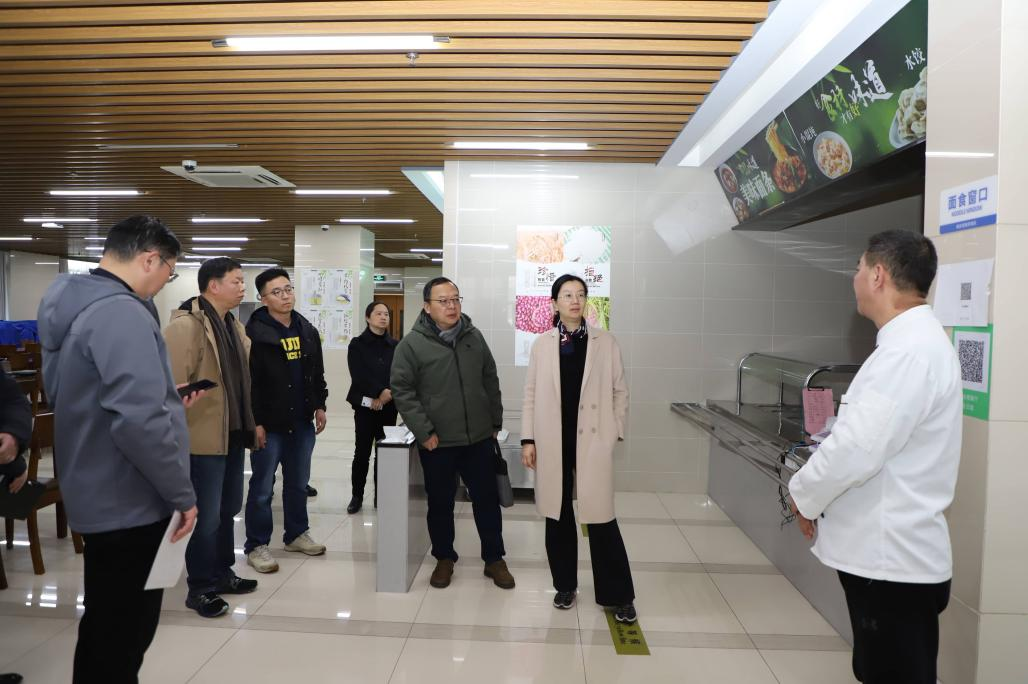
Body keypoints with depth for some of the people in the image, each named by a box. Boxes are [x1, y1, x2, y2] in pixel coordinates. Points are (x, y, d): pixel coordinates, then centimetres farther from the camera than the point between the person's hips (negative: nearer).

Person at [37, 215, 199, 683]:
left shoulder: (76, 306, 9)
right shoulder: (122, 313, -23)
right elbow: (139, 423, -31)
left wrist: (167, 403, 15)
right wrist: (182, 494, -20)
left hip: (100, 495, 10)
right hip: (130, 503, -10)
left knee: (105, 625, 24)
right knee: (123, 634, 5)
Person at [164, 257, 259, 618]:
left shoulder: (233, 325, 12)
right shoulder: (185, 325, -16)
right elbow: (171, 384, -20)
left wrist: (250, 423, 15)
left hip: (233, 434, 9)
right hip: (204, 438, -9)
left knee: (228, 508, 18)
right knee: (207, 515, 1)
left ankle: (221, 573, 33)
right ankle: (199, 588, 17)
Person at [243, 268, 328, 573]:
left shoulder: (308, 331, 9)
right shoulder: (254, 333, -12)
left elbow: (317, 373, 17)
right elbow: (248, 382, -15)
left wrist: (319, 405, 11)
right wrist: (255, 422, -17)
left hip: (302, 422, 6)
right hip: (269, 424, -6)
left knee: (298, 484, 17)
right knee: (262, 488, 4)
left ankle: (296, 534, 31)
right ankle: (256, 545, 16)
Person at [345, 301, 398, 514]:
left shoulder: (395, 346, 8)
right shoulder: (357, 344, 1)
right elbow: (358, 375, -10)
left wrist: (388, 395, -15)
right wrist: (380, 392, -19)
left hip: (389, 407, 2)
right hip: (365, 405, -2)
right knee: (362, 452, 1)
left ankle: (381, 496, 17)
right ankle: (357, 496, 14)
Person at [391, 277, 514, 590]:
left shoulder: (474, 337, 6)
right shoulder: (412, 343, -7)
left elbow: (490, 381, 13)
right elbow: (401, 390, -9)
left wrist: (495, 421, 11)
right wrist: (423, 431, -13)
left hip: (479, 438, 3)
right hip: (437, 442, -3)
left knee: (487, 499, 10)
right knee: (440, 502, 11)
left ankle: (494, 558, 26)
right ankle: (444, 558, 31)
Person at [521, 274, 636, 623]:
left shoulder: (605, 342, 1)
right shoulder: (542, 344, 4)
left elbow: (620, 391, 5)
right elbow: (531, 394, 5)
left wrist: (615, 432, -1)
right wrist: (528, 439, 1)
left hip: (592, 441, -2)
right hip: (553, 441, 2)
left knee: (600, 517, -1)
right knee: (557, 515, 11)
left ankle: (618, 595, 14)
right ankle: (565, 585, 28)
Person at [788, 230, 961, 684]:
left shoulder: (909, 351, -23)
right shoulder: (913, 342, 11)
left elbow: (857, 449, -28)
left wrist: (804, 494, -10)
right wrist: (815, 488, 11)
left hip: (891, 560, -9)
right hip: (887, 552, 9)